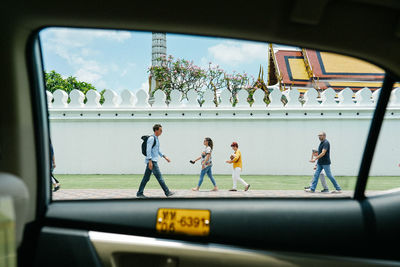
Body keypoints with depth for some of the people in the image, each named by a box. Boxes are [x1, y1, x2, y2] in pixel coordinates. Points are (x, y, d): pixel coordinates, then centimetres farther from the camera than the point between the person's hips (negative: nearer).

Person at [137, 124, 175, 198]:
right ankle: (167, 192, -3)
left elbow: (158, 150, 28)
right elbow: (148, 150, -18)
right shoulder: (151, 138, -12)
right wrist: (150, 161, -24)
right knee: (159, 177, -6)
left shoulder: (156, 139, 18)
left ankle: (139, 193, 11)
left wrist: (165, 157, 23)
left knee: (146, 178, 9)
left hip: (153, 161, 10)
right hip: (152, 161, -10)